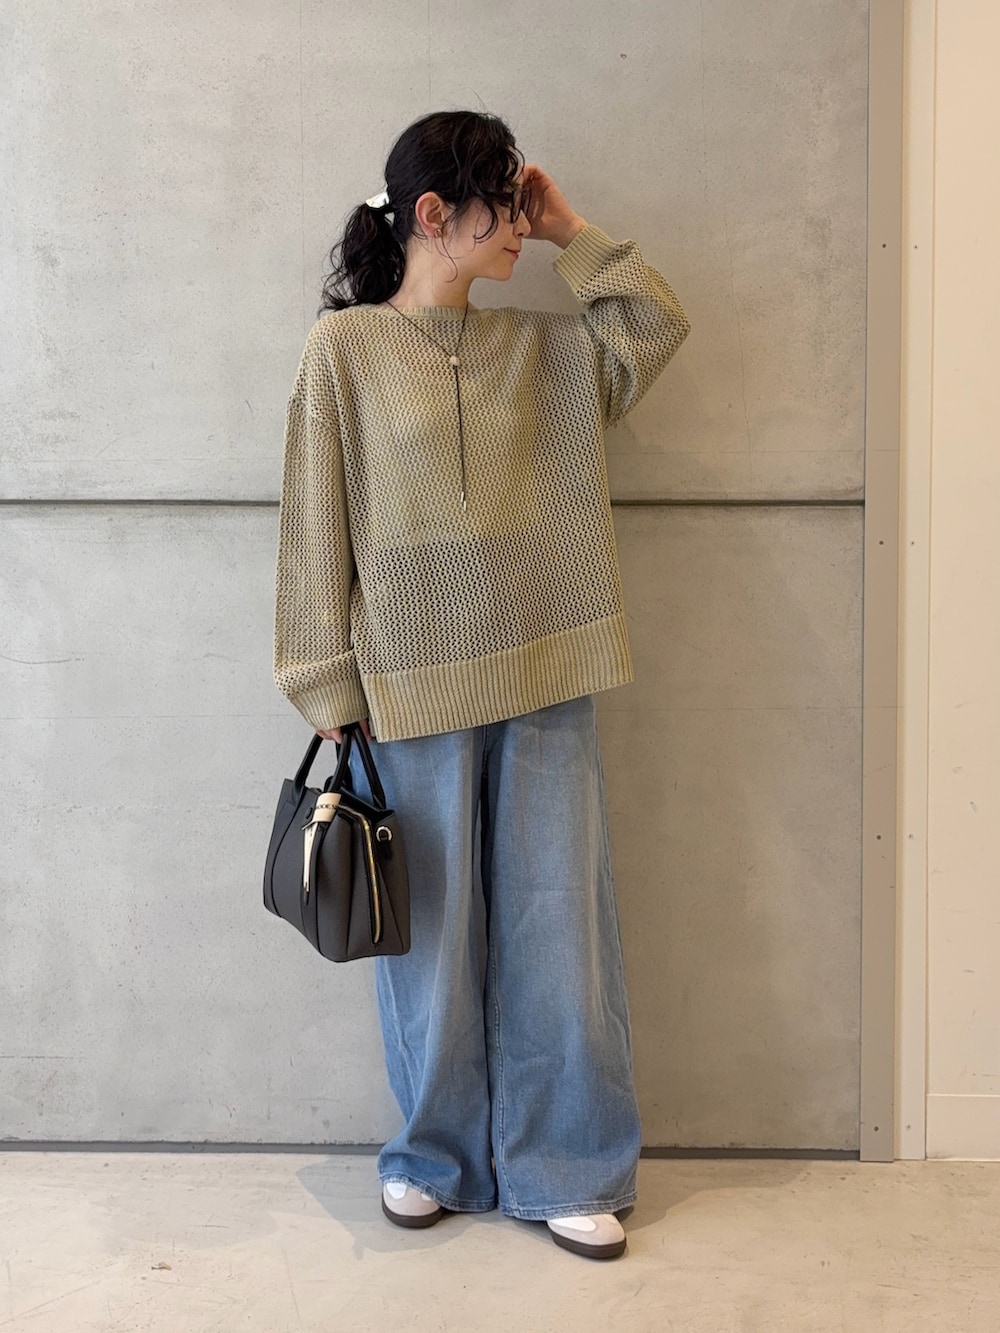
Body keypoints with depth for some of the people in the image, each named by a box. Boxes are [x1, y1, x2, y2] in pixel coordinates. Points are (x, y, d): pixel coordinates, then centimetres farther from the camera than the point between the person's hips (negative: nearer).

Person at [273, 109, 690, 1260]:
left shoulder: (539, 348, 10)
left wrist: (571, 233, 6)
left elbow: (659, 329, 10)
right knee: (432, 937, 8)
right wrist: (330, 700, -6)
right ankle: (436, 1157, 28)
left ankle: (565, 1171, 21)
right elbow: (316, 535, -4)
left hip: (545, 689, 4)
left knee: (556, 930, 7)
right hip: (414, 695, -3)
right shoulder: (346, 348, -3)